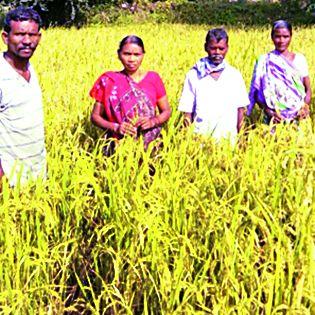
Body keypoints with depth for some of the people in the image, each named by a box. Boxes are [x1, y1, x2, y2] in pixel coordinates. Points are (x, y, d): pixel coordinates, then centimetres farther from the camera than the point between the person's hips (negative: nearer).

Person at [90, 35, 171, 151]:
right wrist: (115, 127, -11)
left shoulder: (153, 78, 7)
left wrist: (153, 122, -9)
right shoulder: (108, 80, 5)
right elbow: (95, 116, 7)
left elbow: (166, 111, 12)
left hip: (151, 142, 1)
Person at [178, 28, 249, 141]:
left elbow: (240, 109, 8)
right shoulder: (193, 75, 1)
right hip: (200, 137, -1)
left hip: (228, 138, 1)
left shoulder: (235, 76, 5)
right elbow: (187, 112, 3)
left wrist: (239, 137, 3)